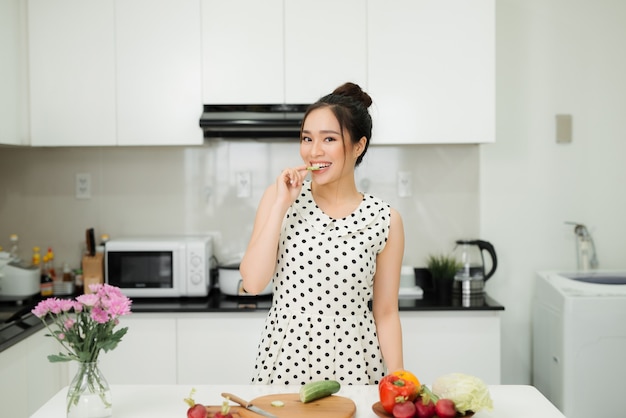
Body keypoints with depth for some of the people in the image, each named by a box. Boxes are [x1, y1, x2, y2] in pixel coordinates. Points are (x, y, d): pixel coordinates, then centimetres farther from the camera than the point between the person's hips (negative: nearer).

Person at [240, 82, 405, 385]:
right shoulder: (278, 197, -1)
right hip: (282, 362, 1)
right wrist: (281, 205, -13)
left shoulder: (385, 220, -4)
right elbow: (252, 283, -10)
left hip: (353, 368, 0)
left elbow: (386, 313, 1)